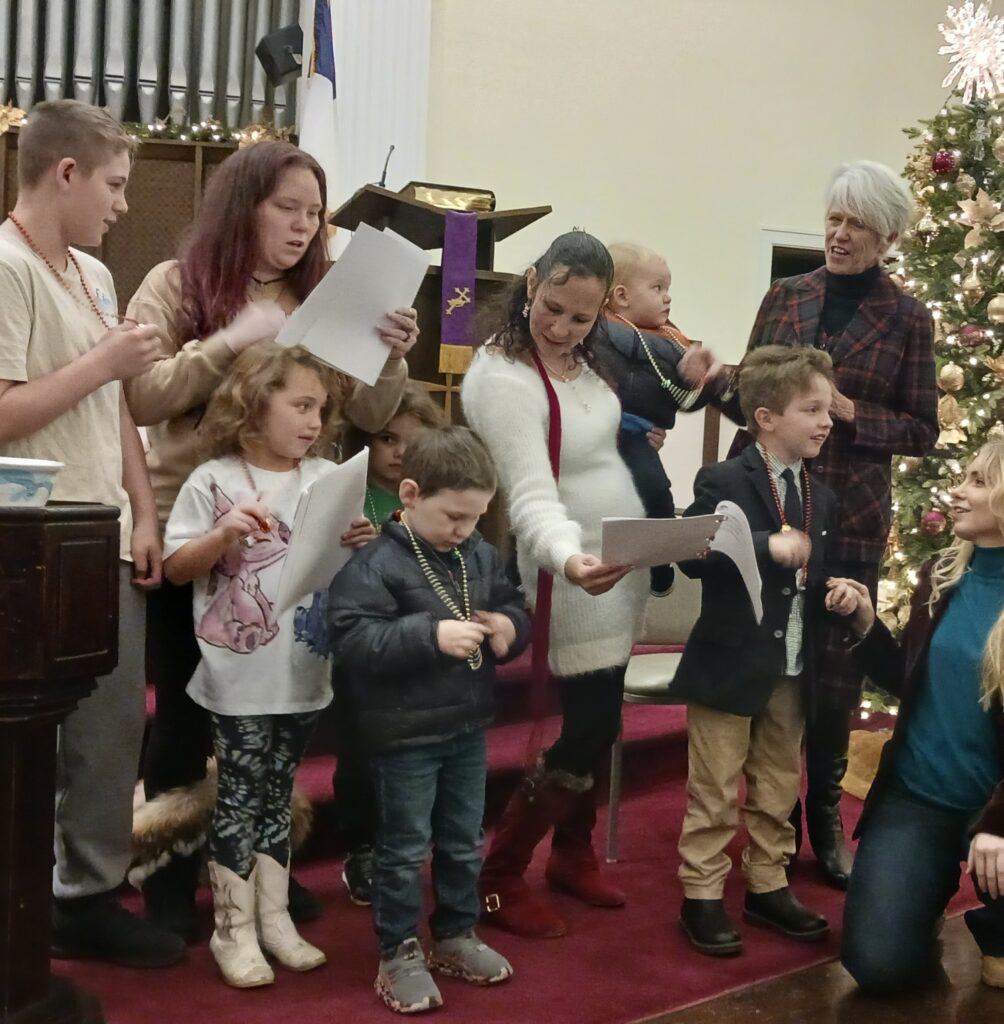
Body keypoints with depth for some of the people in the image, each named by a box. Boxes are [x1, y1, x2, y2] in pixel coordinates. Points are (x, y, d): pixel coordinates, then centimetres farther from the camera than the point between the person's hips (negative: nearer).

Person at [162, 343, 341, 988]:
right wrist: (225, 534, -20)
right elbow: (176, 568, -5)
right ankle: (233, 928, 15)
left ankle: (273, 917, 26)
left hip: (305, 670, 4)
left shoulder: (327, 478, 3)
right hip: (240, 671, -4)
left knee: (278, 792, 15)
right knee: (241, 793, 3)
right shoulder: (214, 481, -7)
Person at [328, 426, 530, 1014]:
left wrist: (510, 626, -11)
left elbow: (513, 607, 13)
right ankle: (399, 956, 21)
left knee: (464, 843, 19)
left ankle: (456, 937, 36)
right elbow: (353, 641, -25)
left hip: (469, 727, 6)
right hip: (406, 734, -6)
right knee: (405, 849, 6)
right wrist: (431, 635, -32)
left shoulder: (481, 554, 3)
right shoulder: (376, 563, -18)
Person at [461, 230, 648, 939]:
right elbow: (532, 496, -32)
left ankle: (574, 853, 36)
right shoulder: (504, 377, -21)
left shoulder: (581, 358, 6)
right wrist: (569, 560, -47)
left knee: (599, 723, 16)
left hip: (621, 569, 8)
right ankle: (498, 878, 12)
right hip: (573, 579, -8)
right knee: (587, 730, -5)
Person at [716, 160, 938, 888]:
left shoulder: (907, 318, 0)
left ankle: (825, 817, 24)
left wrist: (850, 412, -14)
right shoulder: (784, 297, 7)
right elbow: (745, 396, 10)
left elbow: (923, 430, 0)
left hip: (852, 514, -2)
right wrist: (718, 383, -12)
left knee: (836, 668, 6)